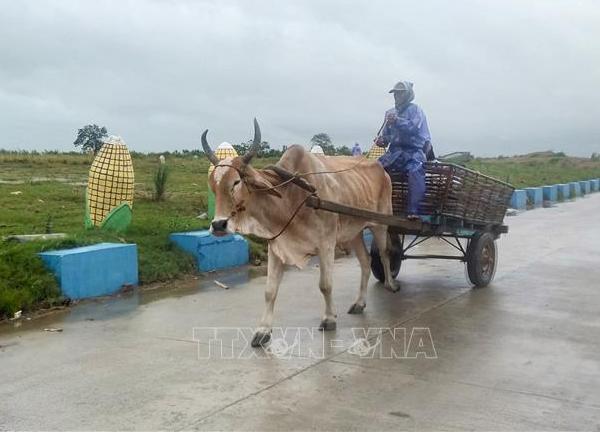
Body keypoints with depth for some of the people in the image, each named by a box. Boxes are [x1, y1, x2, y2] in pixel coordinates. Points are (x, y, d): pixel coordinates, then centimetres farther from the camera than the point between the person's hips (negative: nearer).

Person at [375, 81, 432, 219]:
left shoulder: (415, 110, 1)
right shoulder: (390, 113, 17)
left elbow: (413, 127, -18)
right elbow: (385, 135, 18)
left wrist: (397, 121, -33)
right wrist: (381, 140, -6)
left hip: (413, 151, -6)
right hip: (395, 151, 6)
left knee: (415, 172, -33)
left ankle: (413, 211, -43)